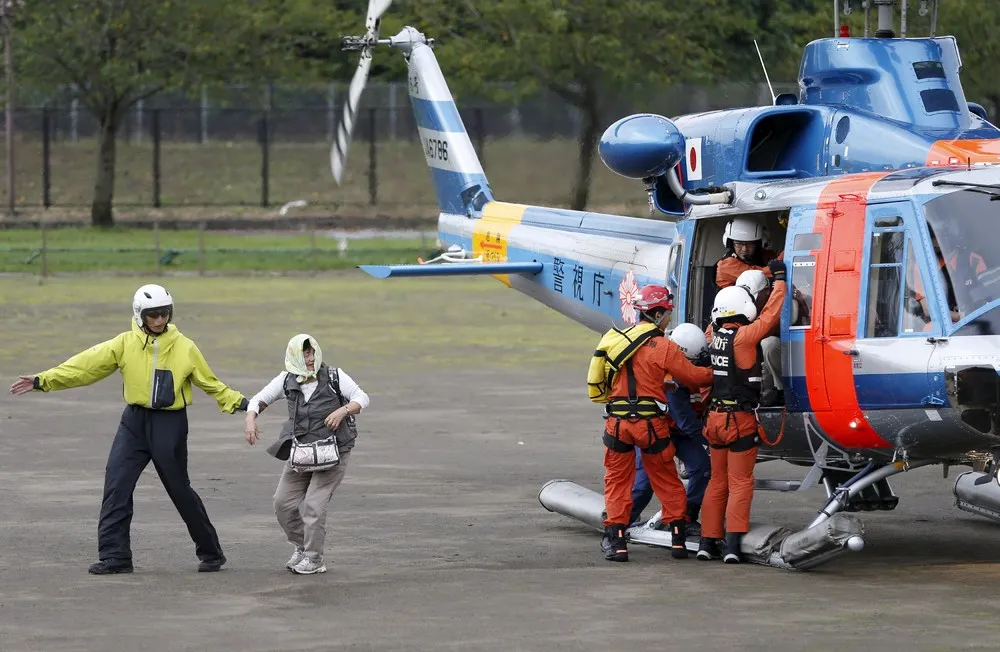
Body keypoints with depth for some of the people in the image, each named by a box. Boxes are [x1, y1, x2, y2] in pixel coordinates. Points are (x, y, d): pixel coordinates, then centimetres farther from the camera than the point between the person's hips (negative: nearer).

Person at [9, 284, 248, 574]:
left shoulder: (184, 348, -2)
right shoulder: (126, 344, -1)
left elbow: (210, 383, 7)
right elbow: (87, 365, -6)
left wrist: (239, 402, -2)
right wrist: (43, 380, -14)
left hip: (170, 424, -2)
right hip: (135, 422, 2)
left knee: (180, 489, 3)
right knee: (117, 484, -8)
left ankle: (211, 553, 20)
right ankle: (114, 556, -1)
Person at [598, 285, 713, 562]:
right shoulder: (664, 348, -9)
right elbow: (693, 376, -4)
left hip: (617, 422, 2)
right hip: (651, 423, -2)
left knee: (617, 481, 10)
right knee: (667, 481, 13)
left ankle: (615, 540, 3)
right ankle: (678, 537, 15)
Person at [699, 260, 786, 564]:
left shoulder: (714, 335, 2)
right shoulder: (744, 336, -16)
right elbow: (770, 314, -11)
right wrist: (779, 279, 4)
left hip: (715, 416, 6)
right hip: (740, 418, -6)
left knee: (717, 482, 13)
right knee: (740, 483, -1)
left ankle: (708, 541, 13)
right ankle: (733, 543, -9)